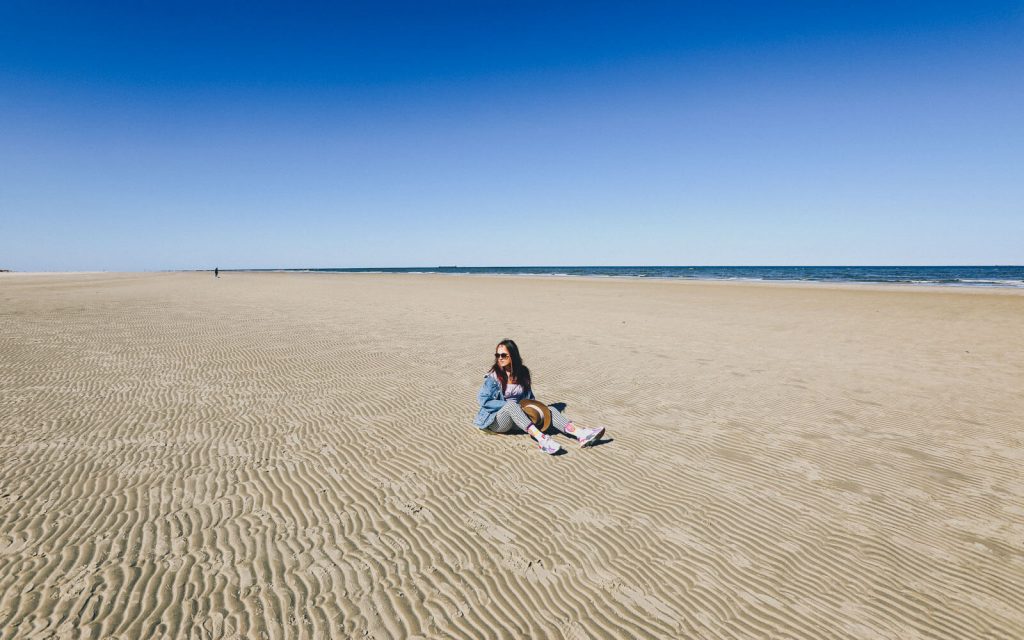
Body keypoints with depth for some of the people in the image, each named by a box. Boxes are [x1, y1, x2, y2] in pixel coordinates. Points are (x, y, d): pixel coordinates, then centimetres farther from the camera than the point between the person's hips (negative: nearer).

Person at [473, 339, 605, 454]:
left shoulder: (523, 372, 6)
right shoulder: (493, 376, -9)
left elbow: (530, 397, 16)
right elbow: (483, 400, -13)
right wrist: (508, 404, -18)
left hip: (517, 418, 5)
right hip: (497, 420, -5)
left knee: (549, 410, -16)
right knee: (511, 404, -37)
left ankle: (581, 434, -35)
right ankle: (541, 439, -53)